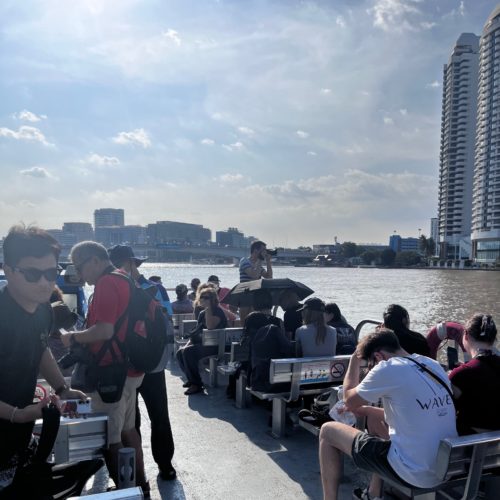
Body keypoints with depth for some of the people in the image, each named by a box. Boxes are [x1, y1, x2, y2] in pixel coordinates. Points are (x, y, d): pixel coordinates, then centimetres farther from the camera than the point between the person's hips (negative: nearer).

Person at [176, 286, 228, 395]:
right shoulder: (202, 313, 14)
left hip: (215, 346, -9)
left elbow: (210, 327, -29)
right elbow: (196, 332, 18)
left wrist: (208, 308, -23)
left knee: (188, 352, -27)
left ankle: (197, 384, -18)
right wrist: (187, 344, 3)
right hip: (202, 344, 9)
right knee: (180, 352, -4)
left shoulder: (217, 311, -11)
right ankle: (191, 379, 11)